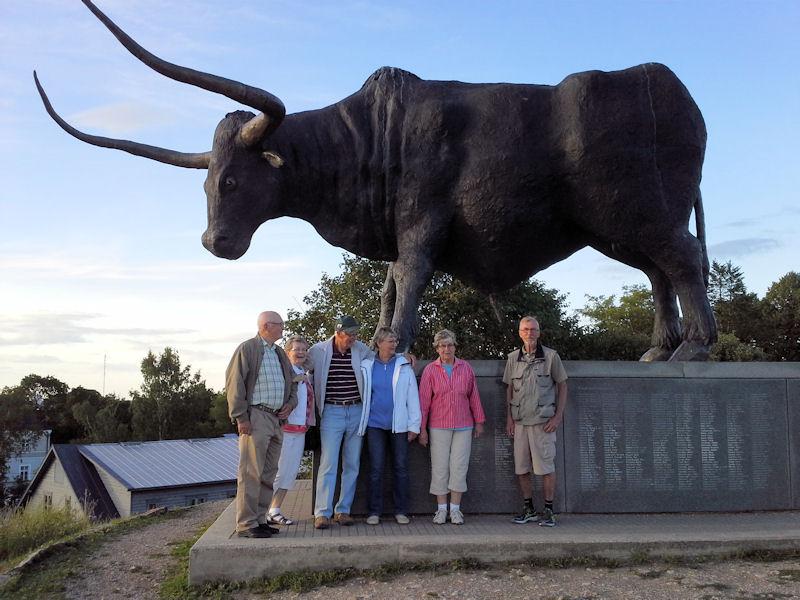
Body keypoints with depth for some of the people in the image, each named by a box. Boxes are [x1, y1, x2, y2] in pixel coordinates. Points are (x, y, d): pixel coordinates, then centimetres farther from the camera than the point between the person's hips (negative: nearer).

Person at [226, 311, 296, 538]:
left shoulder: (280, 354, 20)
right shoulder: (247, 349, -4)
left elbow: (292, 381, 31)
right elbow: (234, 383, -11)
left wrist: (290, 403, 11)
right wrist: (240, 417, -16)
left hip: (276, 419, 8)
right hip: (255, 417, -8)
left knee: (268, 474, 11)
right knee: (251, 473, -8)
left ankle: (260, 519, 18)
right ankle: (246, 524, -5)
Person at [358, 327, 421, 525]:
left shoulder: (404, 366, 3)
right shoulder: (366, 366, 4)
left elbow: (412, 396, 3)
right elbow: (361, 395, 9)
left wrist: (414, 425, -1)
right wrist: (361, 422, 4)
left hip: (399, 425, 0)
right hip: (375, 424, 0)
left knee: (401, 468, 4)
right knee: (376, 468, 1)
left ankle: (401, 511, 13)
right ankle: (374, 512, 10)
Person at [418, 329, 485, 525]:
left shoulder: (466, 368, 4)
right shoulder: (430, 370, 0)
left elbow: (474, 396, 10)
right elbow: (424, 400, 0)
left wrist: (479, 421, 10)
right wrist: (422, 429, -1)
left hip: (463, 426, 1)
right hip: (439, 426, -1)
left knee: (459, 467, 2)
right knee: (440, 468, 2)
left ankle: (455, 509, 11)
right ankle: (441, 509, 13)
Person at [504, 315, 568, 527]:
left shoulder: (551, 356, -1)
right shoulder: (513, 358, 9)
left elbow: (562, 386, 2)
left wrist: (558, 416, -7)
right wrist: (509, 417, 9)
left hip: (543, 421, -4)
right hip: (520, 421, 4)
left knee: (546, 467, -2)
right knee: (521, 468, 7)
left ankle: (548, 511, 8)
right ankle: (528, 509, 19)